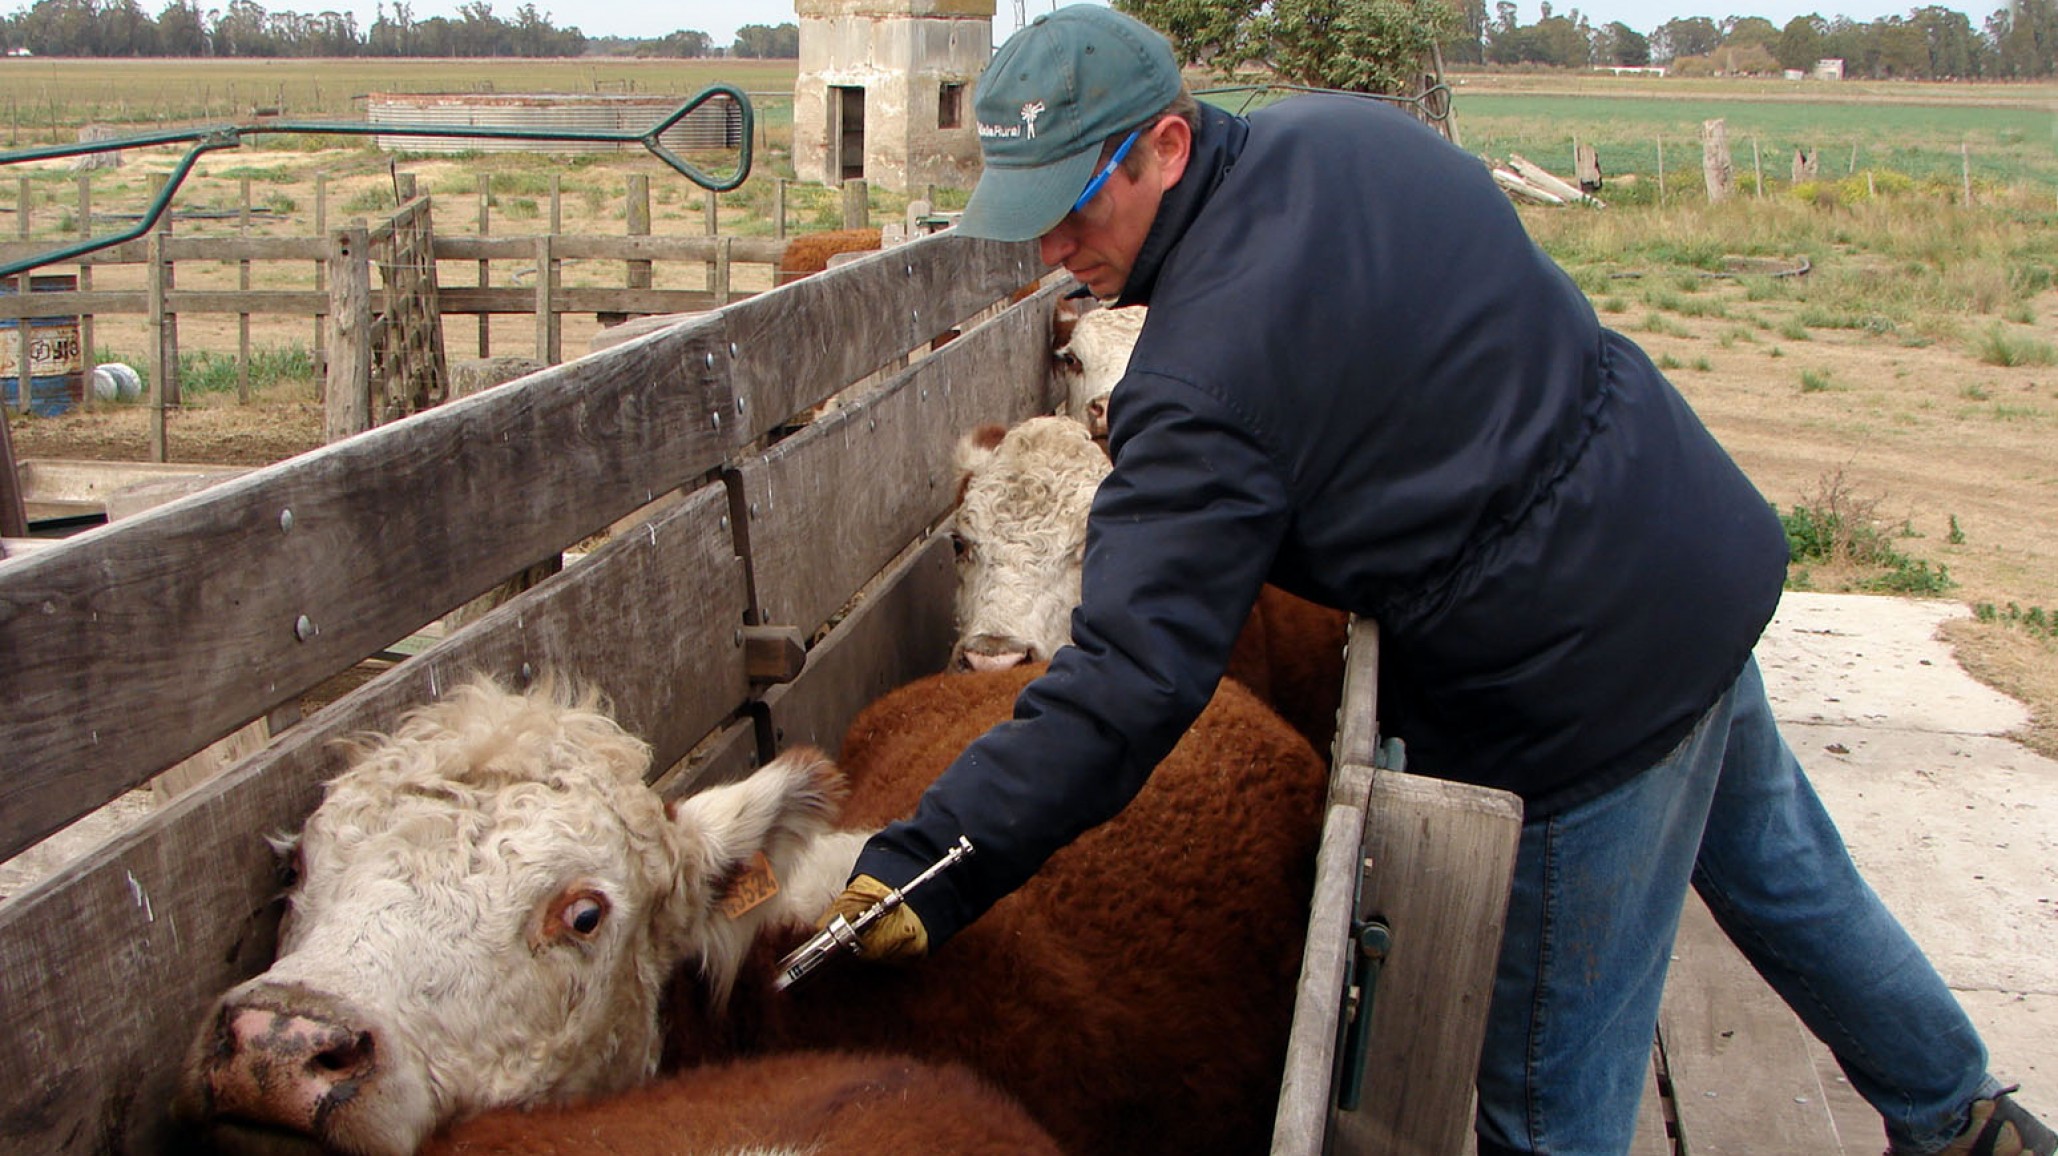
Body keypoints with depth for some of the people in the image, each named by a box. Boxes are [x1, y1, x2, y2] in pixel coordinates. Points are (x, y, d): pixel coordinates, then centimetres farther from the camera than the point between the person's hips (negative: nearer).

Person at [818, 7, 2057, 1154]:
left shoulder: (1201, 387, -25)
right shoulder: (1346, 127, 0)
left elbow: (1129, 682, -30)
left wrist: (921, 868, -27)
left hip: (1584, 690, -9)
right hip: (1712, 548, 9)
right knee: (1779, 865, 33)